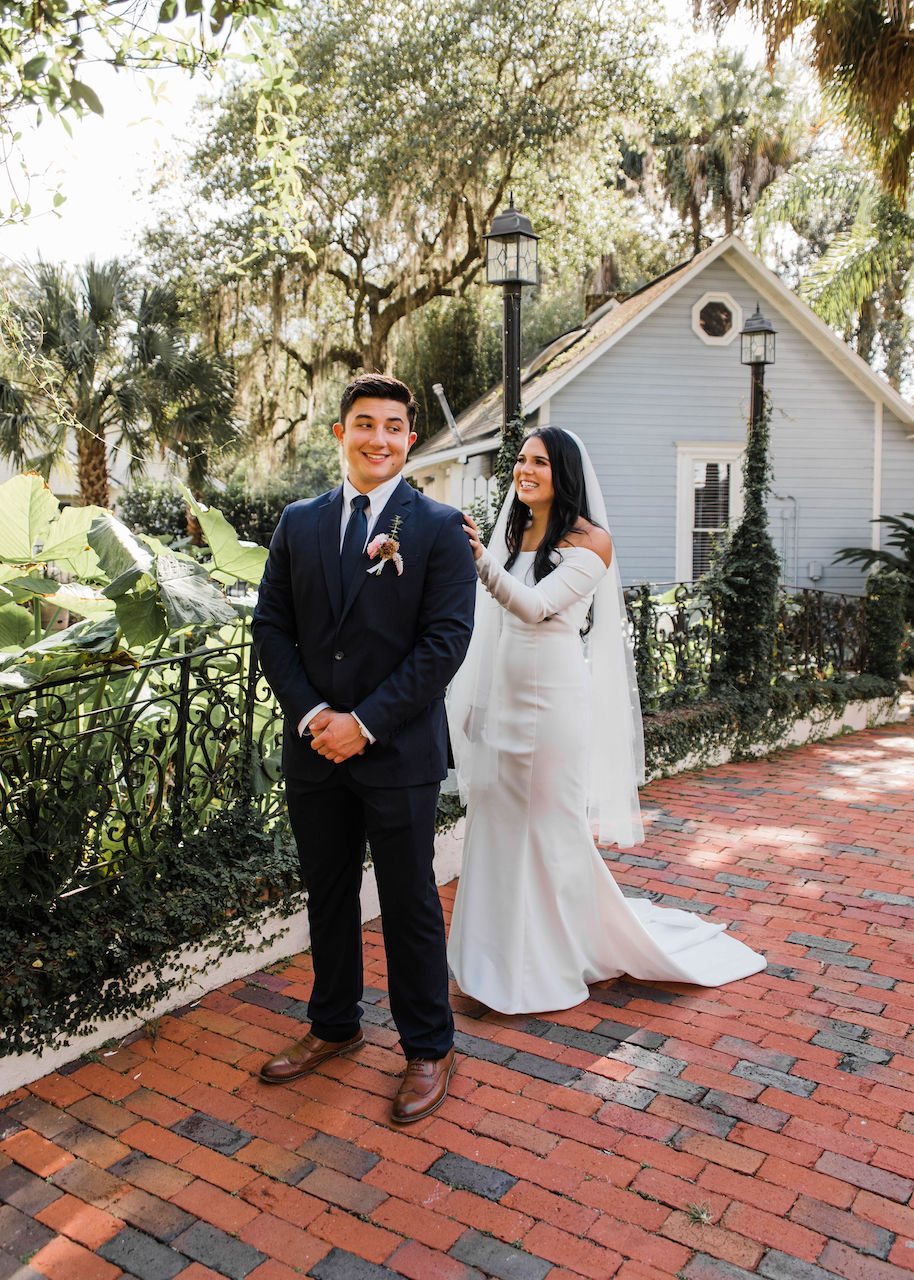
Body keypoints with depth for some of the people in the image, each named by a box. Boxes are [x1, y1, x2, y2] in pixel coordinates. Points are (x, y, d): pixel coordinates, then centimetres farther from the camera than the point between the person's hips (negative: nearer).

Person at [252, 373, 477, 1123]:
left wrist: (365, 722, -15)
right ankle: (334, 1025, 38)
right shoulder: (299, 524, 7)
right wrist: (310, 713, -8)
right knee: (327, 894, 18)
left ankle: (428, 1049, 27)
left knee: (410, 905, 8)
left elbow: (446, 640, -12)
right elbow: (272, 626, 6)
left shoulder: (439, 528, -5)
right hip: (314, 749, 4)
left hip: (398, 751, -4)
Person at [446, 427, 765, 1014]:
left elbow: (536, 606, -22)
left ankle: (555, 965, 21)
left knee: (552, 828, 3)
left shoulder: (589, 540, -8)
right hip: (504, 699, 7)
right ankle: (506, 958, 30)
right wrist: (473, 702, 12)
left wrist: (482, 561, -37)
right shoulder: (512, 533, 12)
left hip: (554, 700, -6)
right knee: (500, 826, 12)